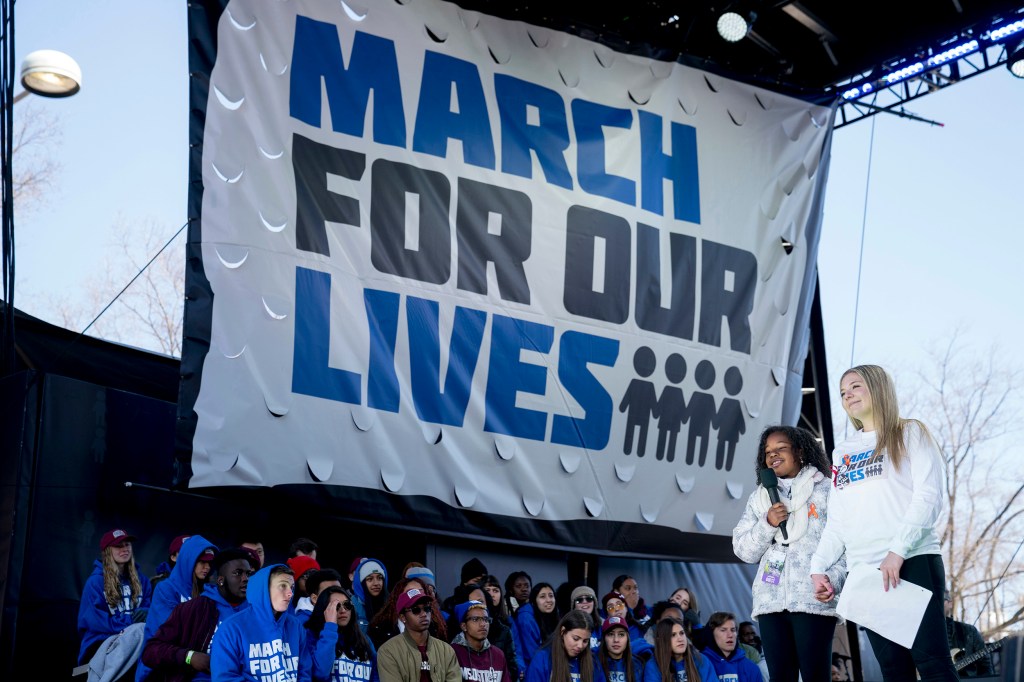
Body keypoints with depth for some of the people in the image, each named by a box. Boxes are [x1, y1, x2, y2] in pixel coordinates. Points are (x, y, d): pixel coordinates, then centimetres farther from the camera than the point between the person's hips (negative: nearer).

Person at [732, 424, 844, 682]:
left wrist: (833, 580, -18)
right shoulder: (759, 497, 20)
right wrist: (767, 523, -3)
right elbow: (743, 550, 15)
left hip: (813, 599, -4)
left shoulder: (826, 490, 6)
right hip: (770, 600, 4)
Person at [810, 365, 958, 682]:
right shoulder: (842, 453, 23)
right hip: (863, 571, 5)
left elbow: (930, 497, -5)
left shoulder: (910, 433, 8)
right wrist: (818, 566, 4)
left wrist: (898, 550, -16)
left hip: (913, 561, -5)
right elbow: (836, 520, 20)